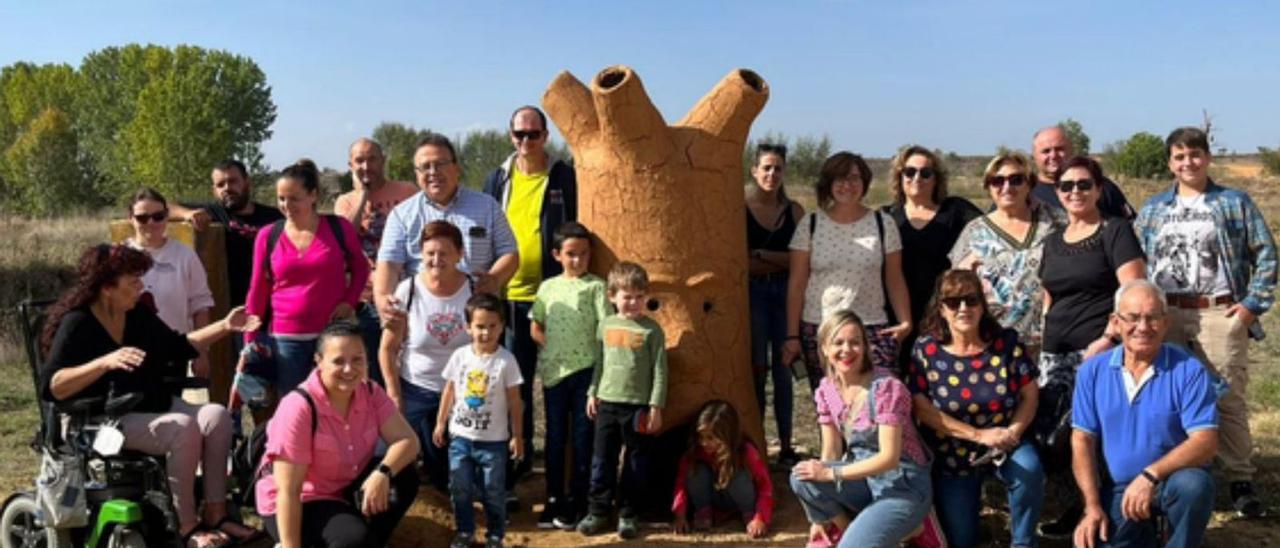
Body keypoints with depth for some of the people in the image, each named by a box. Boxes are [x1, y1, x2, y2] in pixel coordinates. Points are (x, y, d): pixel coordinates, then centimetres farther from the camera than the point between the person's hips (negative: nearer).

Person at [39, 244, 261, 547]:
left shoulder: (139, 315, 8)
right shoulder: (77, 324, -13)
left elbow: (178, 347, 20)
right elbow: (50, 387, -23)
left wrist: (225, 326, 12)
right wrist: (105, 363, -35)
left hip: (151, 407, 8)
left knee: (216, 416, -16)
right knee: (182, 428, -31)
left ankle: (215, 514, -12)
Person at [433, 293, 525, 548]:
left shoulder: (506, 360, -11)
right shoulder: (460, 356, -4)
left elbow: (514, 401, -6)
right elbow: (449, 391, 8)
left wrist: (517, 436, -4)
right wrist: (440, 423, 10)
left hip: (493, 440, -2)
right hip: (461, 436, 3)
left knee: (493, 492, 7)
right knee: (460, 489, 11)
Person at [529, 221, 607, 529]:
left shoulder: (595, 286, -2)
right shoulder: (548, 287, 9)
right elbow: (535, 328, 12)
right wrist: (552, 348, -2)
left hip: (586, 369, -3)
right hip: (554, 370, 3)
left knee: (582, 437, 3)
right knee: (555, 436, 10)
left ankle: (576, 502, 12)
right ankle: (553, 499, 20)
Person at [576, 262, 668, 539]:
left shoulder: (651, 330, -6)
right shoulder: (606, 325, 5)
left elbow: (659, 370, -6)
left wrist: (656, 406, -9)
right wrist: (592, 393, 10)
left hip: (637, 405, -3)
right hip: (607, 402, 3)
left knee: (634, 463, 6)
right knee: (602, 459, 8)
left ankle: (627, 514, 17)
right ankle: (598, 511, 18)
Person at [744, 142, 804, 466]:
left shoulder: (794, 210, 6)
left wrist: (760, 255, -10)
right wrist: (781, 262, -8)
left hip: (785, 293, 2)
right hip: (752, 294, -2)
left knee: (783, 368, 4)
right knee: (757, 368, 0)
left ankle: (786, 447, 11)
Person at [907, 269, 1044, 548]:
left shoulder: (1006, 341, -8)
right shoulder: (926, 349, -12)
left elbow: (1030, 393, -5)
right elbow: (922, 408, -15)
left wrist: (1014, 430, -24)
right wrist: (978, 435, -21)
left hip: (1005, 442, 0)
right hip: (952, 455, 0)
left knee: (1029, 469, -33)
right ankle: (968, 500, 37)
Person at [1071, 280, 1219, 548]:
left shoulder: (1189, 370, -10)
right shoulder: (1093, 370, 0)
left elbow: (1205, 441, -17)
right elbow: (1082, 440, -1)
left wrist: (1150, 475, -30)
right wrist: (1092, 505, -10)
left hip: (1172, 480, -2)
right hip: (1117, 489, 2)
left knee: (1193, 485, -35)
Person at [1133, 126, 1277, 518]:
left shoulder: (1235, 202, 6)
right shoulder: (1152, 209, 14)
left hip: (1220, 315, -2)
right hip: (1163, 316, 3)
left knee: (1228, 400, -1)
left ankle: (1241, 482, 8)